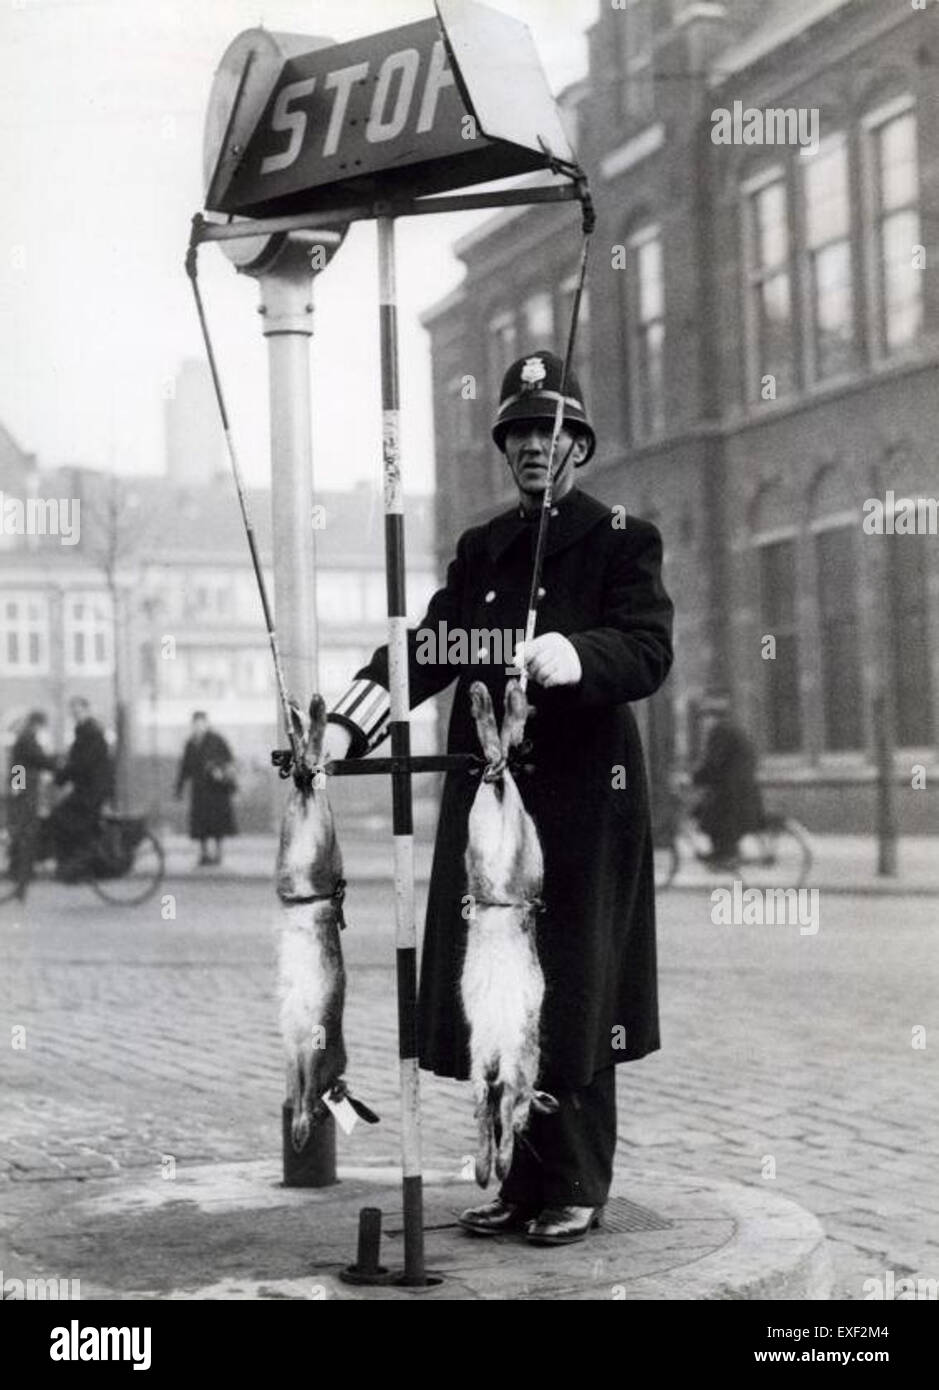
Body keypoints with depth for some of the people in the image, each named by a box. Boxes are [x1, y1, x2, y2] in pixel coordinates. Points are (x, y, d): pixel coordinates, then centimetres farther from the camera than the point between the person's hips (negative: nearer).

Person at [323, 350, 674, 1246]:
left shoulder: (621, 541, 1)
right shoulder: (480, 550, 16)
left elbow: (648, 651, -13)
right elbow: (426, 649, 10)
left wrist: (573, 656, -34)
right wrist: (347, 727, -5)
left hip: (583, 799, -4)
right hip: (485, 794, 5)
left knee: (573, 991, -1)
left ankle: (576, 1188, 11)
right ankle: (521, 1180, 17)